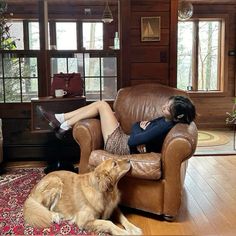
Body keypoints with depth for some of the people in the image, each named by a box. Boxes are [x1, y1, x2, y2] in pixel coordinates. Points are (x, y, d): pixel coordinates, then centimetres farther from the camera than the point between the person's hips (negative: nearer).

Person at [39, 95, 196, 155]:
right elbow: (136, 126, 13)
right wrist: (141, 126, -5)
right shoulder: (164, 120, 3)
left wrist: (140, 135, -8)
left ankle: (64, 126, 6)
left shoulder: (166, 126, -25)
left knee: (101, 105, -6)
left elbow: (133, 140, -25)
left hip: (121, 146, -9)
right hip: (124, 142, 9)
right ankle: (59, 119, 12)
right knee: (100, 104, 8)